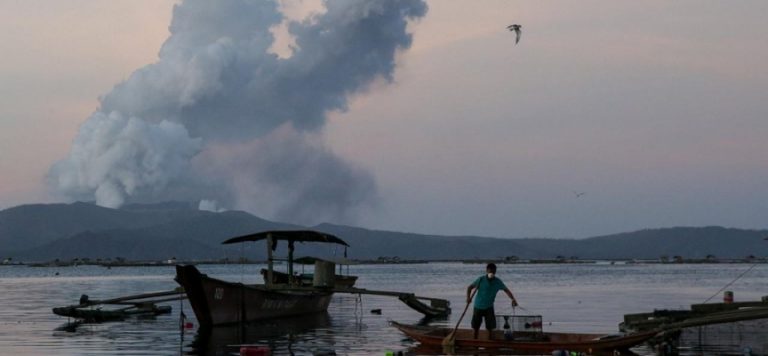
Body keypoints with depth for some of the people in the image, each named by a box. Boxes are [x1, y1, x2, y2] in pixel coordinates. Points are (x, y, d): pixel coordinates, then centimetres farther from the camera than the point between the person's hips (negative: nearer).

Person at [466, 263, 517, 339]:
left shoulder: (498, 282, -7)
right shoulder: (481, 280, -12)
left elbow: (506, 290, 0)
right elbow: (469, 287, -5)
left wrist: (513, 299, -17)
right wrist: (468, 297, -22)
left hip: (489, 307, 1)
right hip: (478, 307, -1)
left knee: (490, 328, -6)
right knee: (476, 327, 7)